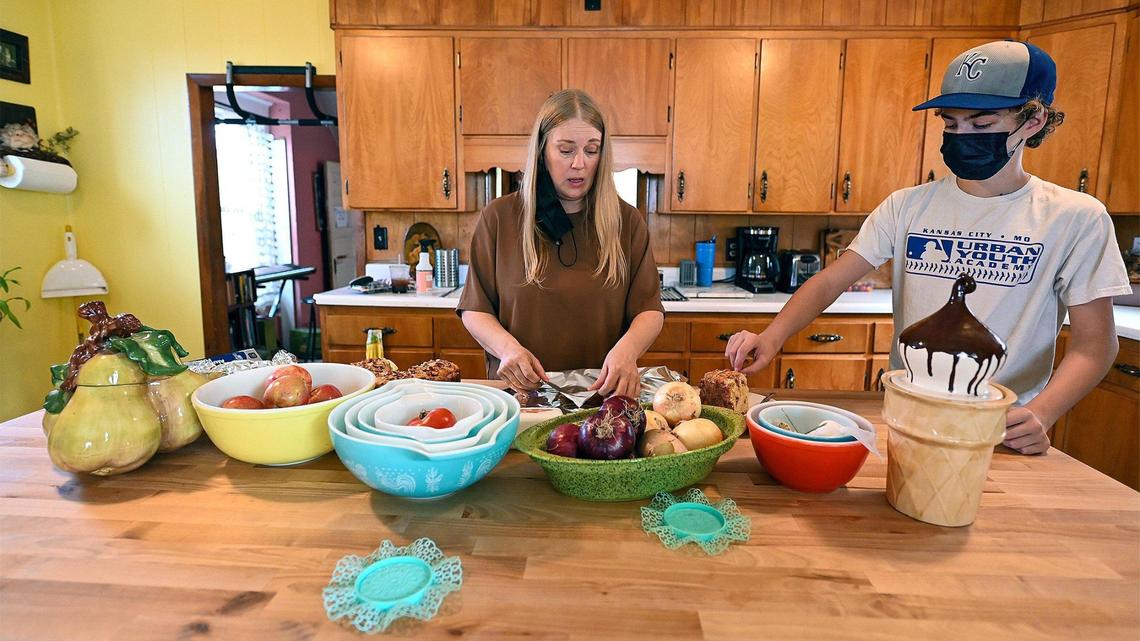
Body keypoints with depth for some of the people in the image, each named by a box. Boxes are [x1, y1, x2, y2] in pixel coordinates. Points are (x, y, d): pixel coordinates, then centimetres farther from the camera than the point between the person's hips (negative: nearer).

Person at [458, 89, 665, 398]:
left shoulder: (627, 221, 6)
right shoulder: (498, 217, 4)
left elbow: (650, 309, 3)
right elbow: (474, 309, 7)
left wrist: (627, 349, -20)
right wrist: (507, 346, -15)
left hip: (604, 392, 1)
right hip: (519, 390, 0)